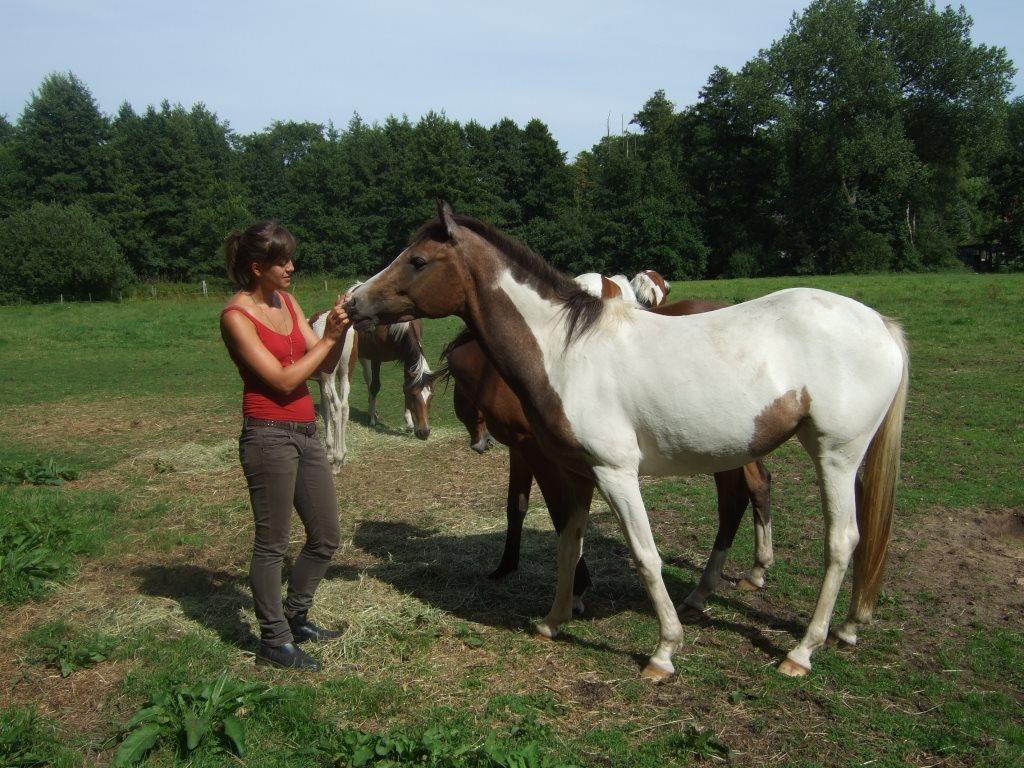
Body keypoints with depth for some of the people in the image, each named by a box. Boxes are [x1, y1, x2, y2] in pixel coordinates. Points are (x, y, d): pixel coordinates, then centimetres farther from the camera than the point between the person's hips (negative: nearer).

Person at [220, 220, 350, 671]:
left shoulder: (287, 302, 11)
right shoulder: (236, 317, -11)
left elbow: (325, 367, 9)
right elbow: (284, 380, -16)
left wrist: (341, 330, -7)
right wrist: (329, 336, -14)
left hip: (305, 433, 8)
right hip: (269, 436, -8)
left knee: (326, 537, 15)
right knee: (272, 544, 3)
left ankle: (295, 617, 35)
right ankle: (273, 642, 18)